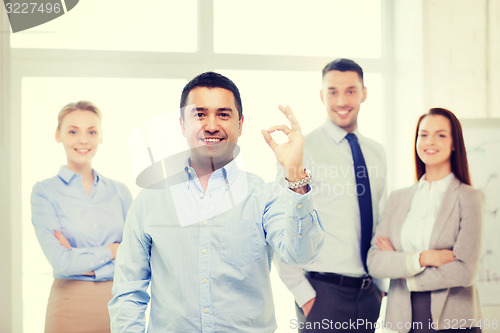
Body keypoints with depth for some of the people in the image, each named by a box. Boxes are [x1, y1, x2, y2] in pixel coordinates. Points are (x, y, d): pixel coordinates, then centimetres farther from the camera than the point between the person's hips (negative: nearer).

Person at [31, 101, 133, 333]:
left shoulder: (119, 192, 6)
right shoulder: (45, 192, -3)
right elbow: (61, 261, -13)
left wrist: (83, 261, -10)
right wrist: (113, 250, -5)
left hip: (118, 305, 3)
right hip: (71, 306, -3)